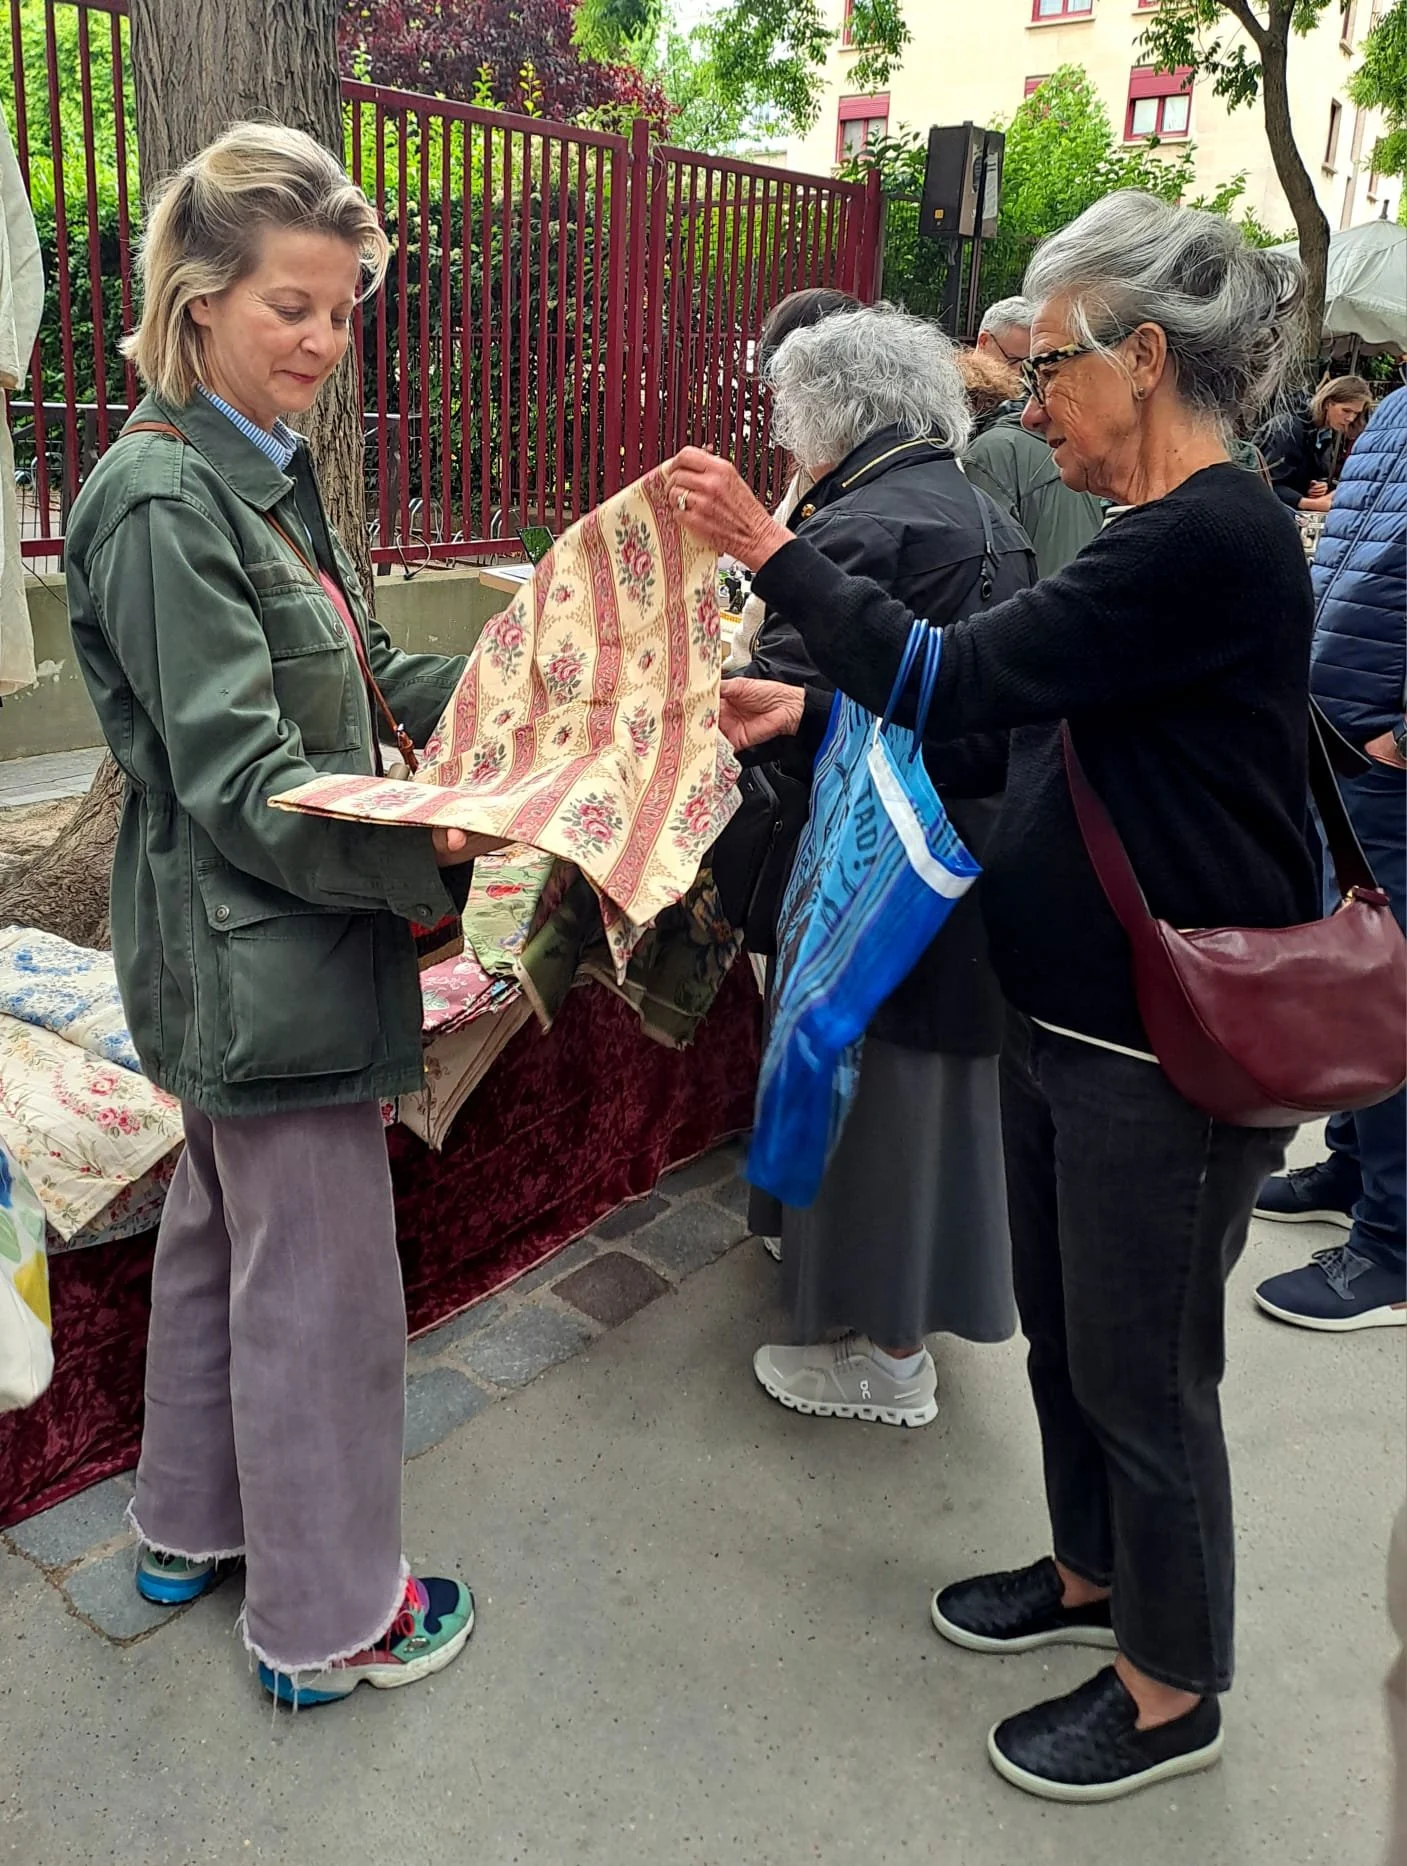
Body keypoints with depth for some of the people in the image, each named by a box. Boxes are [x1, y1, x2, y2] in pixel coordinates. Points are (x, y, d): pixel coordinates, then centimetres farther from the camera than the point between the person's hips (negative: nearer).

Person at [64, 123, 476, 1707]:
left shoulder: (267, 470, 10)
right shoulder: (160, 503, -19)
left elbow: (345, 678, 15)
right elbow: (241, 776, -23)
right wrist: (440, 851, -29)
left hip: (248, 954, 10)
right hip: (261, 948, -10)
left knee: (222, 1225, 22)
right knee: (323, 1280, 3)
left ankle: (191, 1522, 44)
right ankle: (327, 1619, 24)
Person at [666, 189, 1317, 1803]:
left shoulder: (1212, 541, -22)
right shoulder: (1158, 534, 10)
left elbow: (956, 677, -24)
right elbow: (1019, 714, 15)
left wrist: (764, 546, -14)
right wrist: (811, 704, 7)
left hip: (1166, 1060, -9)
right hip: (1068, 1019, 10)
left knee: (1141, 1372, 8)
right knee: (1064, 1329, 23)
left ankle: (1172, 1692, 32)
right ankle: (1092, 1575, 47)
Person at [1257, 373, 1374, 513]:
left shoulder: (1329, 432, 4)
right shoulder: (1291, 428, -20)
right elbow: (1270, 486, -27)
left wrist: (1321, 486, -13)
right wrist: (1313, 504, -36)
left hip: (1294, 507, 7)